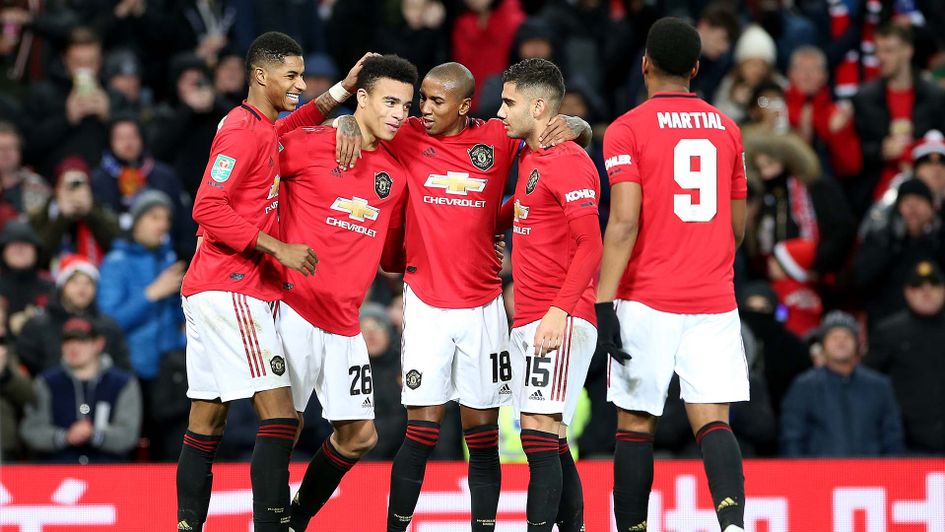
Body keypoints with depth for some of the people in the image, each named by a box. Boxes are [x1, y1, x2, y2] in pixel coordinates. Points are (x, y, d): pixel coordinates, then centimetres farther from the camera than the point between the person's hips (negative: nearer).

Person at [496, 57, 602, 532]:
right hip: (529, 320, 10)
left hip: (560, 321, -10)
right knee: (550, 444, 9)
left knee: (540, 434, -16)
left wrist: (560, 310, -27)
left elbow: (591, 246, -19)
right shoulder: (529, 158, 17)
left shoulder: (568, 163, -12)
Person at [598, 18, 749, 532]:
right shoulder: (726, 128, 11)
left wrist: (604, 304, -14)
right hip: (715, 300, 3)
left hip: (648, 301, -3)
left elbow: (624, 223, -13)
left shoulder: (628, 129, -4)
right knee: (711, 420, -2)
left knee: (634, 423, 7)